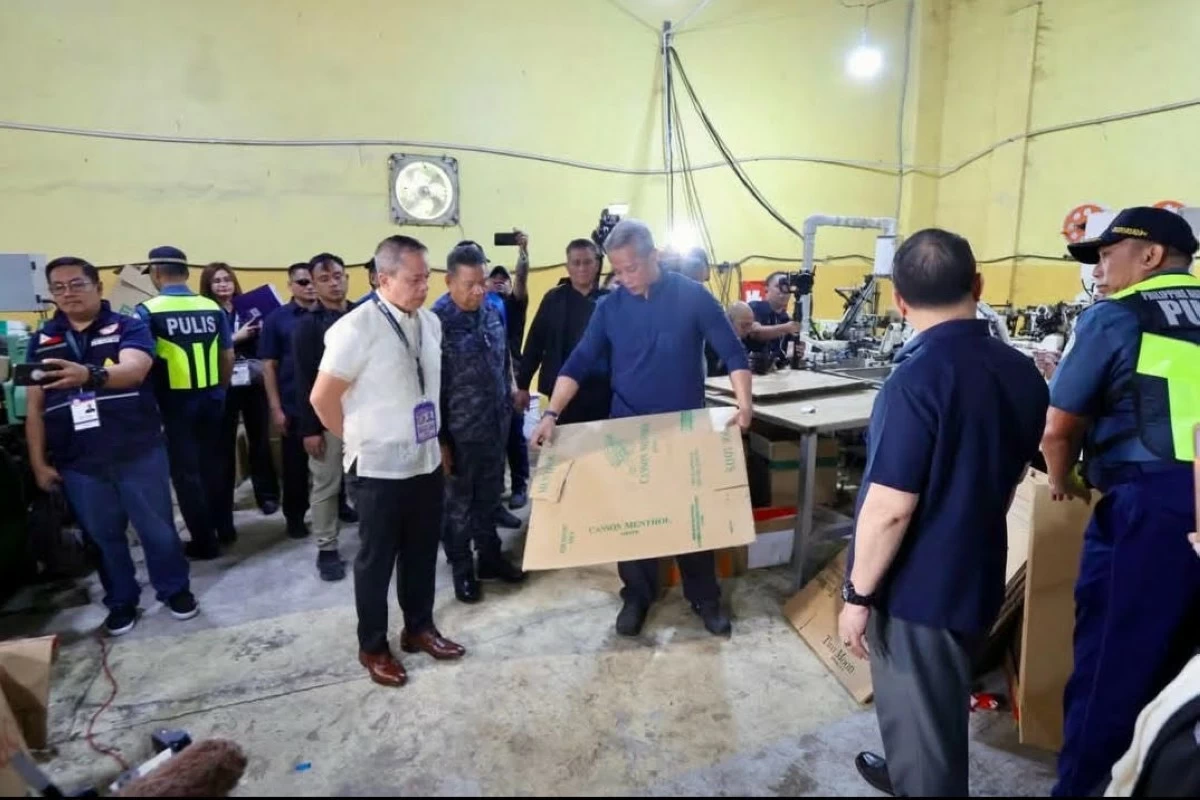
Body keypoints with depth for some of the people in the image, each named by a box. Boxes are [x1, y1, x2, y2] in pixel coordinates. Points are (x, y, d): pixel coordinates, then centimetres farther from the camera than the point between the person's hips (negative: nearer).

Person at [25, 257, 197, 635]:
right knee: (103, 535, 14)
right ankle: (121, 601, 31)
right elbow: (34, 407, 8)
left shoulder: (129, 327, -4)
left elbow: (134, 370, -24)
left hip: (139, 453, -3)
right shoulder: (41, 341, 8)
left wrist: (89, 375, -45)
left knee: (157, 527, 8)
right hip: (78, 462, 3)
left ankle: (175, 589, 27)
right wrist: (39, 463, 4)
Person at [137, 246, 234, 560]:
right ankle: (224, 527, 29)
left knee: (185, 471, 7)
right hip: (212, 399, 4)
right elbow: (228, 356, 5)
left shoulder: (148, 311, -10)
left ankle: (204, 541, 14)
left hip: (176, 403, -4)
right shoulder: (212, 308, 0)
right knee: (213, 463, 18)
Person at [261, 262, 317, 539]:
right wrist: (275, 408, -6)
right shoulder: (277, 318, -1)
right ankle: (295, 516, 24)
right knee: (295, 464, 10)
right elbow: (269, 366, -1)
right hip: (294, 405, -1)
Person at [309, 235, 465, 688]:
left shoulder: (431, 323, 3)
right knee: (377, 558, 10)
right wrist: (358, 441, -2)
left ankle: (419, 628, 38)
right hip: (380, 466, -6)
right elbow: (322, 398, -12)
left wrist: (436, 439, 13)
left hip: (427, 460, 6)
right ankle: (373, 647, 29)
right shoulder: (357, 328, -17)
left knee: (422, 551, 18)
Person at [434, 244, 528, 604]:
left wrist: (511, 395, 14)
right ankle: (462, 569, 30)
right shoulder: (436, 322, -17)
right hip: (459, 433, -5)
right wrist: (438, 439, -14)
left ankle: (490, 556, 38)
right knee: (458, 504, 13)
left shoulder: (492, 314, 3)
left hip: (495, 426, 6)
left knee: (489, 499, 20)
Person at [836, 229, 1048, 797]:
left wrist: (857, 594, -14)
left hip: (919, 586, -8)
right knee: (937, 707, 28)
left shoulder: (919, 377, -26)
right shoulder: (1024, 373, -1)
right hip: (978, 576, 8)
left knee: (922, 717, 12)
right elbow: (1005, 479, 12)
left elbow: (889, 509, -26)